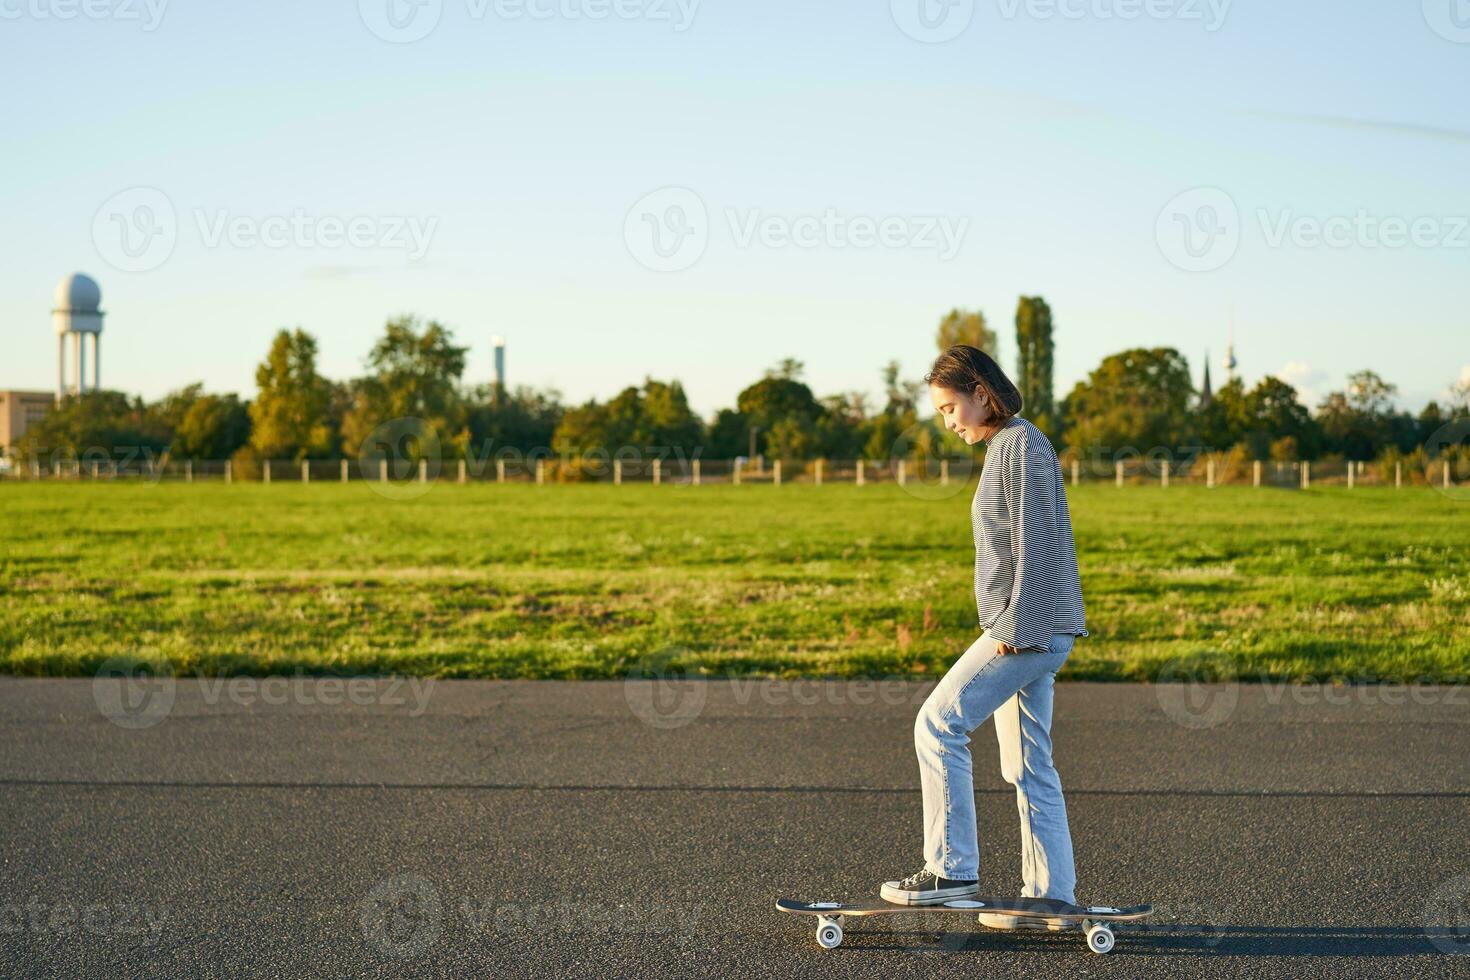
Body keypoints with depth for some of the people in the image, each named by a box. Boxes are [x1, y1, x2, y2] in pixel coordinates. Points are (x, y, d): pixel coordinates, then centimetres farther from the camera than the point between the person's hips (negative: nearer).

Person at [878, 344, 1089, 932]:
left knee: (937, 725, -9)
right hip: (1032, 633, 10)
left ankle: (951, 868, -4)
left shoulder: (1022, 447, -12)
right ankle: (1051, 896, 12)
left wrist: (1013, 629, -20)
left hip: (1028, 630, -10)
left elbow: (1036, 544, -19)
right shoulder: (1004, 448, 19)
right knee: (1027, 764, 9)